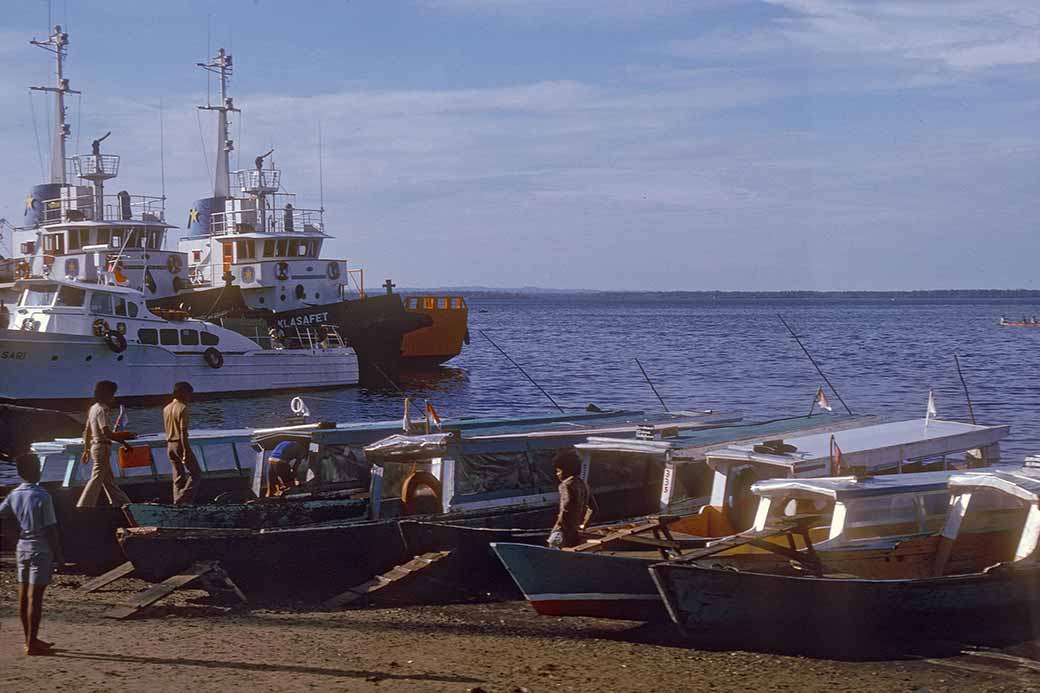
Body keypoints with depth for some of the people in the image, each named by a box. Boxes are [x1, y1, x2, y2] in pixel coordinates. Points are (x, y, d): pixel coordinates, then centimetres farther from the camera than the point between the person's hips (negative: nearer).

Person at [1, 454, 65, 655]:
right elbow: (50, 529, -14)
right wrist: (58, 555, -8)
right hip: (40, 550, -7)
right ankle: (32, 643, 0)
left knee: (24, 596, 11)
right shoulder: (42, 497, -16)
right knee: (34, 597, -3)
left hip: (22, 548, 7)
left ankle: (30, 639, 21)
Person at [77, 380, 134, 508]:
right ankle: (83, 506, -6)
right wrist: (122, 438, -17)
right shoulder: (101, 410, -16)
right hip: (102, 447, -10)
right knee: (97, 479, -6)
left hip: (95, 446, 10)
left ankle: (121, 503, 21)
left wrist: (86, 450, 21)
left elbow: (87, 432, 18)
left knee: (109, 480, 14)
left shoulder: (93, 408, 13)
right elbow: (106, 432, -26)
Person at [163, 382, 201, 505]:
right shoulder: (182, 408, -13)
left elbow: (167, 429, 15)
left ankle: (177, 502, 11)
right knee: (196, 473, -1)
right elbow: (183, 431, -18)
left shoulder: (166, 408, 11)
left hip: (170, 444, 8)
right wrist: (186, 451, -19)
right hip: (180, 443, -8)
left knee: (178, 476, 13)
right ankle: (184, 499, -12)